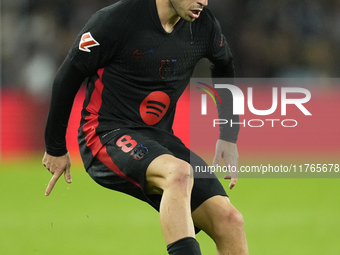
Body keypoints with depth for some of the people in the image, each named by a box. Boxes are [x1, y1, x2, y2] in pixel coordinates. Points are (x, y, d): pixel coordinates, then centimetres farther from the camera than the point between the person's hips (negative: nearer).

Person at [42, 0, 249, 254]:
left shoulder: (204, 25, 1)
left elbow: (224, 68, 23)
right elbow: (67, 78, -4)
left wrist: (228, 138, 18)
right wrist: (55, 149, 4)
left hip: (160, 138, 6)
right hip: (107, 135, -6)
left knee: (229, 220, -14)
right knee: (179, 172, -37)